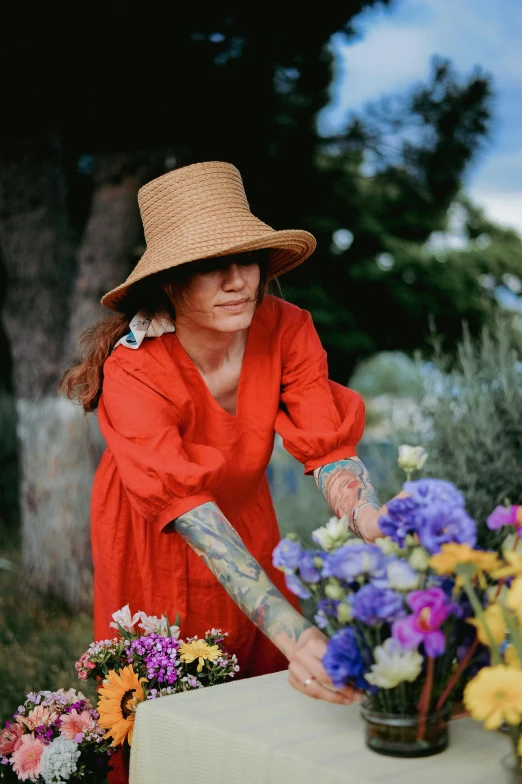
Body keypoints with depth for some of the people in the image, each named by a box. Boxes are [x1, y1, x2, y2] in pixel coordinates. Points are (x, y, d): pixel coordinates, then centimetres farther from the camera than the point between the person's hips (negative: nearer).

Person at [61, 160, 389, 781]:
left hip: (248, 516, 3)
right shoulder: (134, 369, -33)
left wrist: (368, 517, -52)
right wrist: (296, 635, -55)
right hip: (156, 544, -3)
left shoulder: (285, 329, -22)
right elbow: (192, 517, -44)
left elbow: (327, 444, -28)